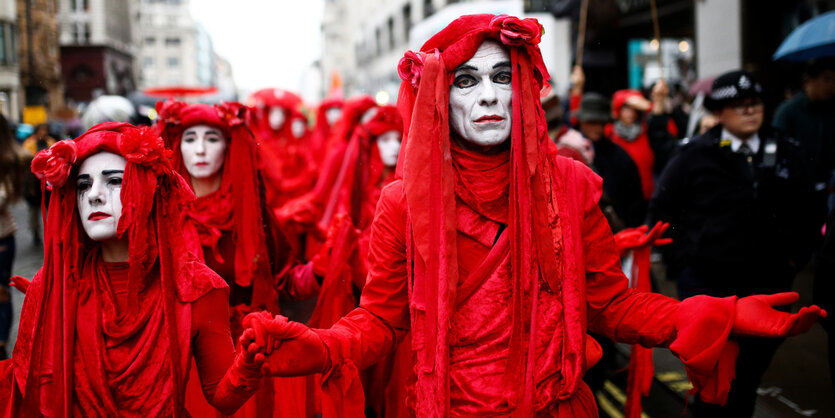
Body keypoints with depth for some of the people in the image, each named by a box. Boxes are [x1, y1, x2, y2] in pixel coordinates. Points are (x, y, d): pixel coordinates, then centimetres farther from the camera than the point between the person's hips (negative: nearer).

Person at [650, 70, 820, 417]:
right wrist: (680, 259, -1)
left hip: (766, 284, 3)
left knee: (750, 373, 12)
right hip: (705, 283, -2)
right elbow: (661, 209, 2)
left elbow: (805, 213, 14)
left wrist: (794, 258, 7)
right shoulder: (696, 155, -4)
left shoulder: (784, 154, 4)